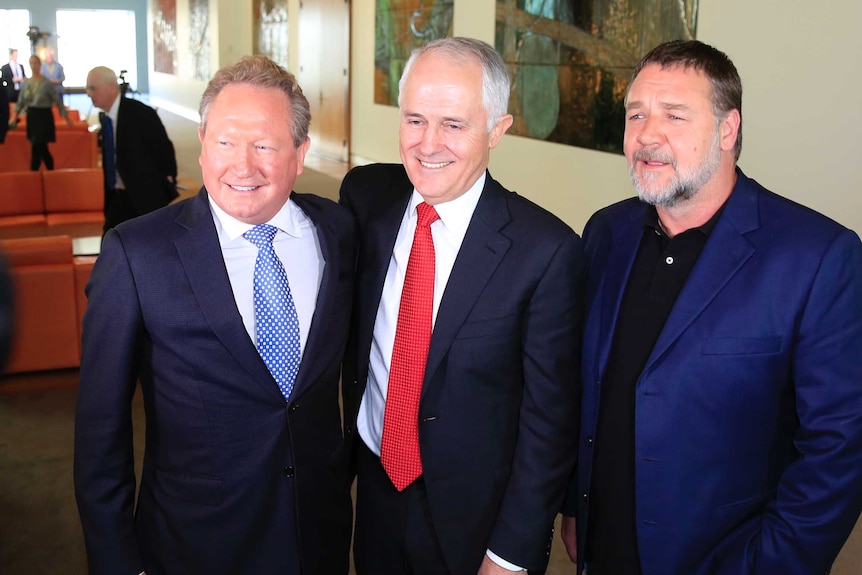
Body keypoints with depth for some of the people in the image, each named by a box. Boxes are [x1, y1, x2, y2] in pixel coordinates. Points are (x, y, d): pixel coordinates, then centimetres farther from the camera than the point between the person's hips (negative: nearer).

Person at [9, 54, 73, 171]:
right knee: (42, 148, 11)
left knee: (36, 147, -10)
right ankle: (51, 171, 24)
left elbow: (57, 100, -7)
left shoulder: (46, 83, -10)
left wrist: (67, 117, -5)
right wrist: (15, 118, 13)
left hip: (44, 116, -5)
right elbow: (21, 101, 13)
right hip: (31, 115, 5)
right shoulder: (26, 82, 5)